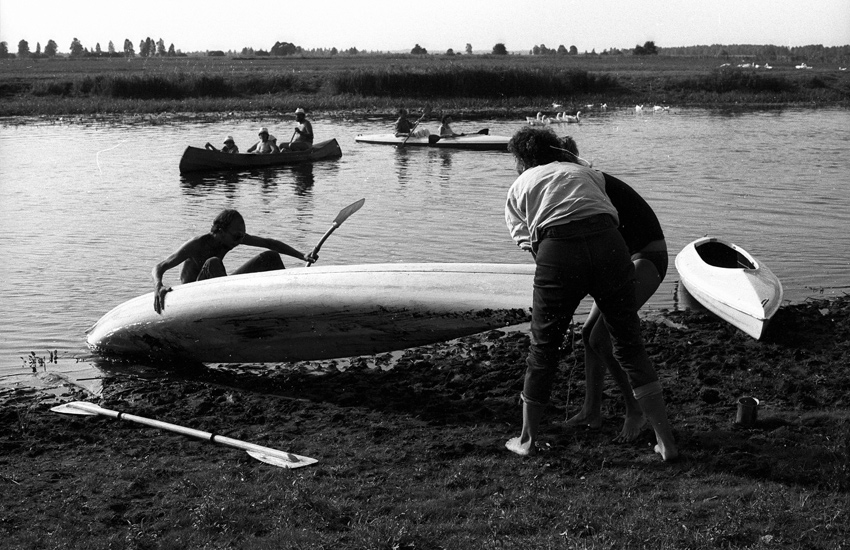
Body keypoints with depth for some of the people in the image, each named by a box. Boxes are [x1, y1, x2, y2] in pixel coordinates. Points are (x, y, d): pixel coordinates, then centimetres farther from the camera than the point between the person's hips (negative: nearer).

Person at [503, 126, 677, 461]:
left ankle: (526, 439, 29)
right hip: (608, 244, 2)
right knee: (629, 347, 12)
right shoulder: (585, 172, 32)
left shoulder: (517, 190, 26)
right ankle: (666, 442, 11)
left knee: (543, 350, 16)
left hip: (557, 253, -1)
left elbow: (526, 241, 15)